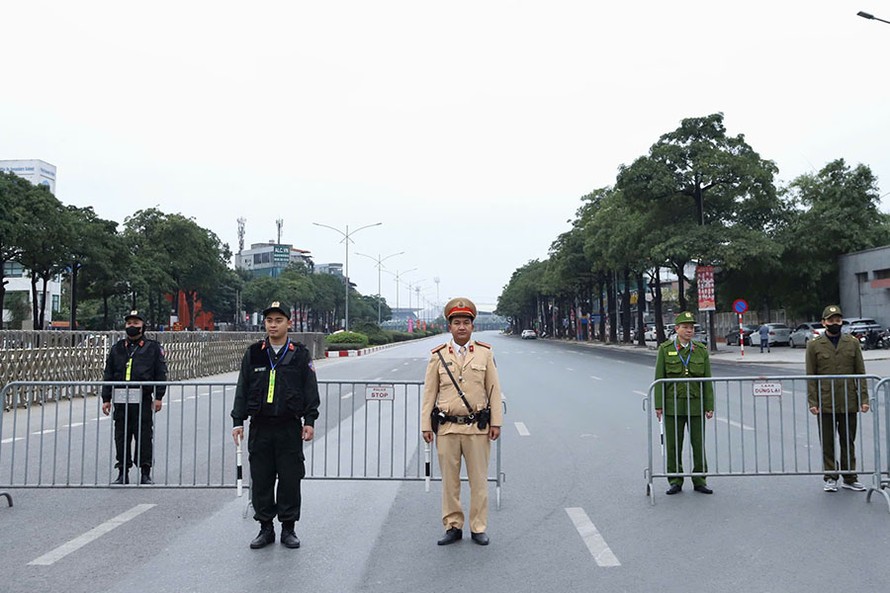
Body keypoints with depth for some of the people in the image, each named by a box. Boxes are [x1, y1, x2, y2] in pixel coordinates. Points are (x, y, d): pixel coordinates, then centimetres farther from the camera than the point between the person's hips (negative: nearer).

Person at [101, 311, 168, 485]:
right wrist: (106, 399, 8)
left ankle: (145, 473, 7)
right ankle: (123, 473, 15)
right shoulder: (117, 348, 15)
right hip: (121, 400, 3)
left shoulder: (153, 348, 6)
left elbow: (161, 374, 2)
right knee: (121, 436, 6)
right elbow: (108, 374, 14)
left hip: (143, 399, -3)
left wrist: (158, 397, -5)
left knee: (144, 435, -2)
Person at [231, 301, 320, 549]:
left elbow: (310, 389, 3)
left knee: (290, 479, 3)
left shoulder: (300, 354, 2)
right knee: (260, 479, 6)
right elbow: (242, 389, 8)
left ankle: (288, 528, 16)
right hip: (260, 427, 2)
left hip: (290, 427, -1)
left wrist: (309, 421, -2)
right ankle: (265, 527, 19)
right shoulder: (253, 354, 6)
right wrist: (238, 421, 2)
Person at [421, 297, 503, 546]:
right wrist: (425, 425, 1)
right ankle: (453, 527, 19)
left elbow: (494, 390, 4)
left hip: (477, 427, 0)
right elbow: (429, 393, 5)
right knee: (449, 480, 7)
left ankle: (479, 528, 18)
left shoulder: (485, 353, 3)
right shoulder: (438, 356, 4)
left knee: (479, 480, 6)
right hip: (447, 427, 1)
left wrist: (496, 422, -1)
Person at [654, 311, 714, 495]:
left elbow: (707, 380, 5)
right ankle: (675, 481, 14)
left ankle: (699, 481, 16)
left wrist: (709, 406, 0)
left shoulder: (701, 350, 5)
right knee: (673, 445, 4)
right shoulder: (665, 349, 1)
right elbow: (659, 379, -1)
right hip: (673, 405, -1)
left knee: (699, 444, 5)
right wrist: (658, 405, -6)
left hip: (696, 405, 1)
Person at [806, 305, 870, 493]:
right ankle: (830, 478, 16)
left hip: (848, 403, 2)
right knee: (827, 443, 5)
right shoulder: (814, 345, 1)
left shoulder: (853, 343, 6)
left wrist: (864, 399, -1)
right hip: (825, 404, -1)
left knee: (848, 442, 10)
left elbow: (861, 373, 6)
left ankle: (850, 478, 21)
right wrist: (812, 402, -7)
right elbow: (810, 376, 0)